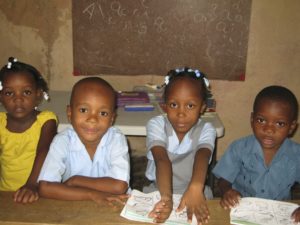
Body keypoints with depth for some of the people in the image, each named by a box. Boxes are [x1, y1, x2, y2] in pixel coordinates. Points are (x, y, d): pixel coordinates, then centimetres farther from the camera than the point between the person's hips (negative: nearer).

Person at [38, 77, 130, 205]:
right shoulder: (62, 141, -14)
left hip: (109, 206, 1)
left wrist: (75, 180, -17)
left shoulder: (117, 139, -15)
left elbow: (119, 186, -22)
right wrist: (92, 194, -25)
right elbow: (45, 188, -21)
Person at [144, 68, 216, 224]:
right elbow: (162, 160, -26)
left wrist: (195, 188, -47)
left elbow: (202, 157, -28)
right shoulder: (156, 125, -10)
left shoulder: (206, 130, -8)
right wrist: (166, 198, -42)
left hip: (194, 193, 1)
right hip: (159, 192, -1)